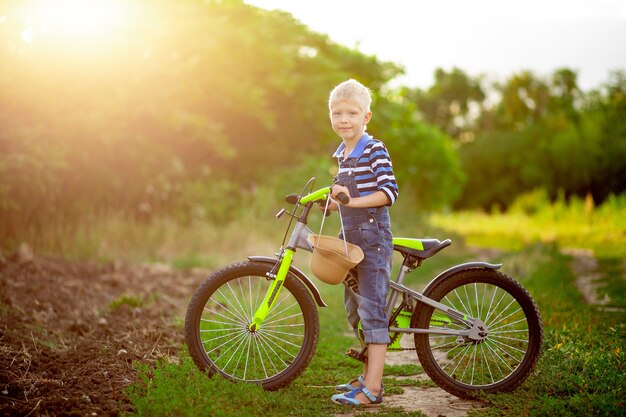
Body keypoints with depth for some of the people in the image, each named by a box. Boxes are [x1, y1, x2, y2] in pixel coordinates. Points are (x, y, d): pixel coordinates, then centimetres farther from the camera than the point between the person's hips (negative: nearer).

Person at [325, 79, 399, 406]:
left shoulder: (375, 150, -10)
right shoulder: (341, 154, 16)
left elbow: (389, 191, -18)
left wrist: (353, 201, -23)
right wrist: (332, 201, 8)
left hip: (372, 235, -9)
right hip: (350, 236, 9)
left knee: (371, 308, -9)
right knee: (355, 310, 14)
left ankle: (373, 388, -7)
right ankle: (368, 375, 26)